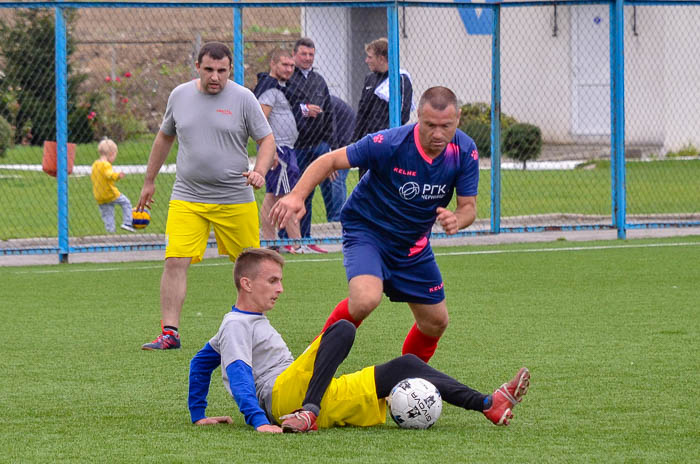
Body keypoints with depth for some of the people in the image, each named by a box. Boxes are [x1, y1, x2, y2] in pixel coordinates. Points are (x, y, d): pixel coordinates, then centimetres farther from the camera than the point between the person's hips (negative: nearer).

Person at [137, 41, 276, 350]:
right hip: (187, 199, 2)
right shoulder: (180, 95, 6)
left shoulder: (243, 98, -3)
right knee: (175, 261, -11)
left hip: (236, 199, -2)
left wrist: (260, 171, -19)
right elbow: (164, 137, 20)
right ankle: (170, 332, -10)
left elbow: (267, 140, 0)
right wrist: (149, 181, 23)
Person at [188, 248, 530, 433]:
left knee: (406, 367, 4)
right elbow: (239, 376, -16)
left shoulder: (253, 323, 30)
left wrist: (198, 416, 36)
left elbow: (200, 362, 38)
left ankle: (489, 405, -6)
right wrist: (259, 421, -29)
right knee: (341, 329, -26)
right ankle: (309, 413, -36)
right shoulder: (235, 325, -2)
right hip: (283, 395, -9)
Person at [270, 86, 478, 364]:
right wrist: (297, 196, -34)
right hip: (366, 229, -5)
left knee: (435, 322, 9)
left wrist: (456, 220, -33)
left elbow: (468, 207, -8)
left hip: (413, 244, 5)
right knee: (365, 299, -32)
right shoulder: (388, 144, -27)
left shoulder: (465, 152, -14)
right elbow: (331, 160, -19)